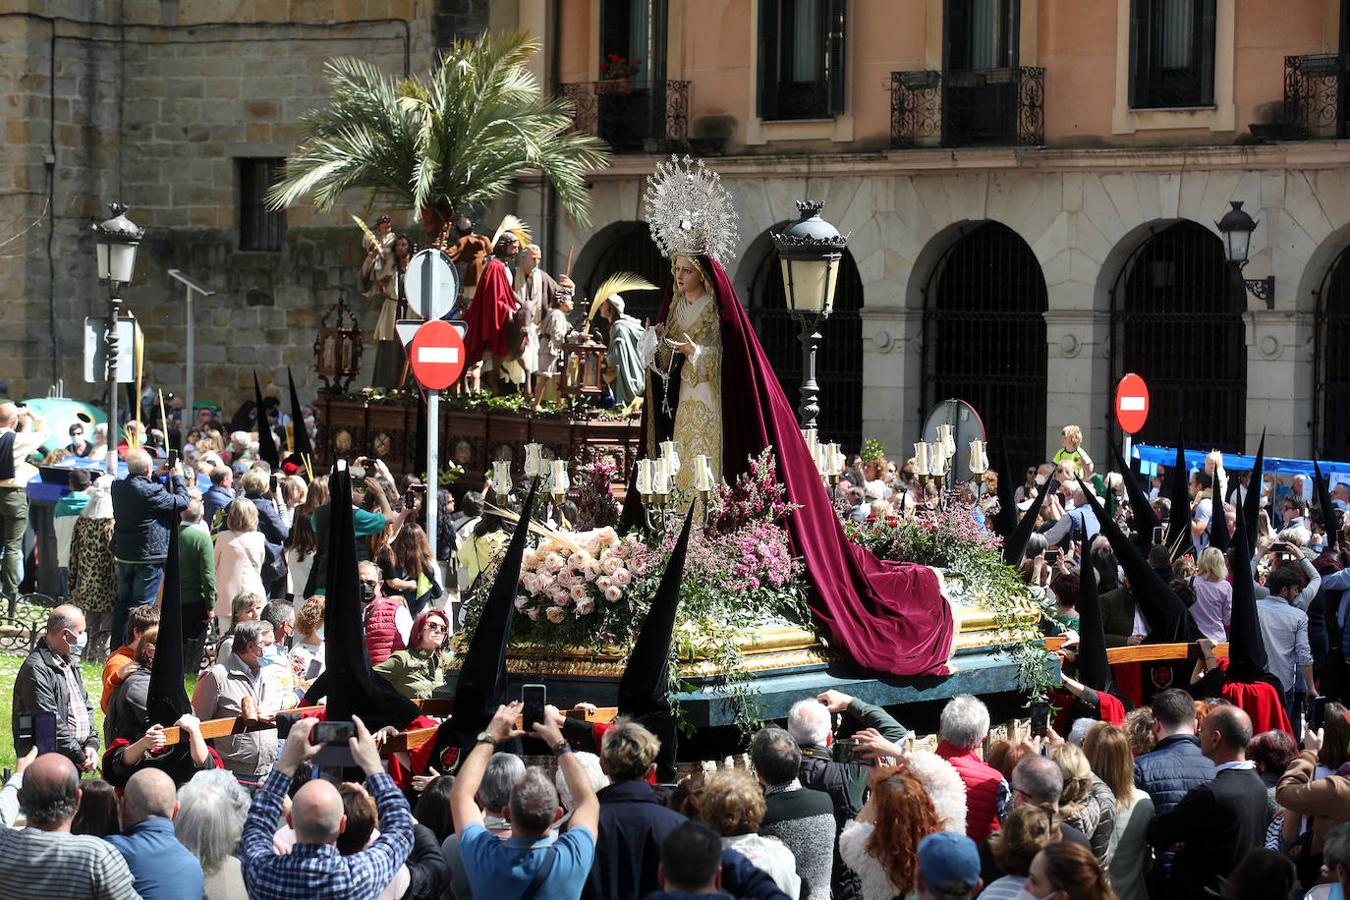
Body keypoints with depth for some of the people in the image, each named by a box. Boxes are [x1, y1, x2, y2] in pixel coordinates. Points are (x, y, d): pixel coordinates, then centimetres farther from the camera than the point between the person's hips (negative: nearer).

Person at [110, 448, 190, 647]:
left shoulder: (118, 487, 0)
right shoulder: (151, 491, -21)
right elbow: (182, 502, -12)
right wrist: (178, 477, 2)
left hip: (124, 555, 7)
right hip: (149, 556, -7)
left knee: (122, 602, 16)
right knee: (142, 604, -1)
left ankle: (117, 644, 21)